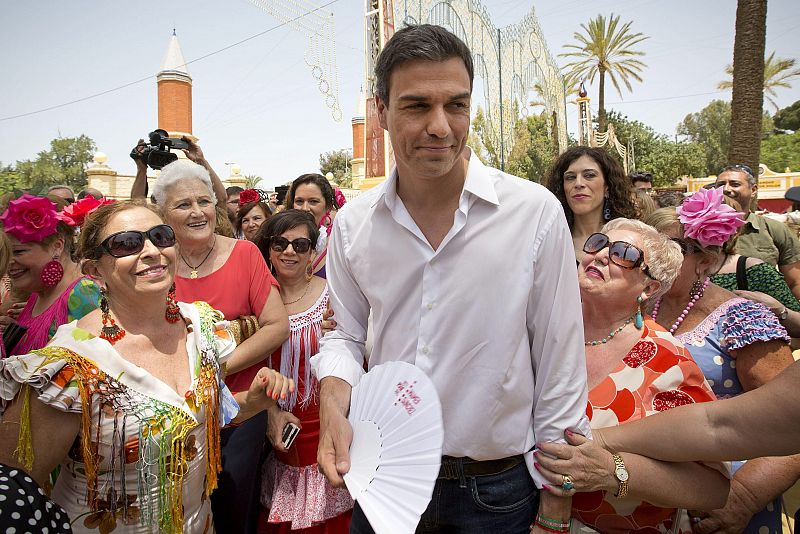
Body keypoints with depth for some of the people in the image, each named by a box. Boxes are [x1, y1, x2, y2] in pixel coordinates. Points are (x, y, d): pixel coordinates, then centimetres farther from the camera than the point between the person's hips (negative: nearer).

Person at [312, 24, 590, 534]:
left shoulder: (536, 212, -15)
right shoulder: (353, 222, -6)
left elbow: (560, 372, -10)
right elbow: (345, 334, 6)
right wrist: (334, 406, -14)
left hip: (497, 493, -2)